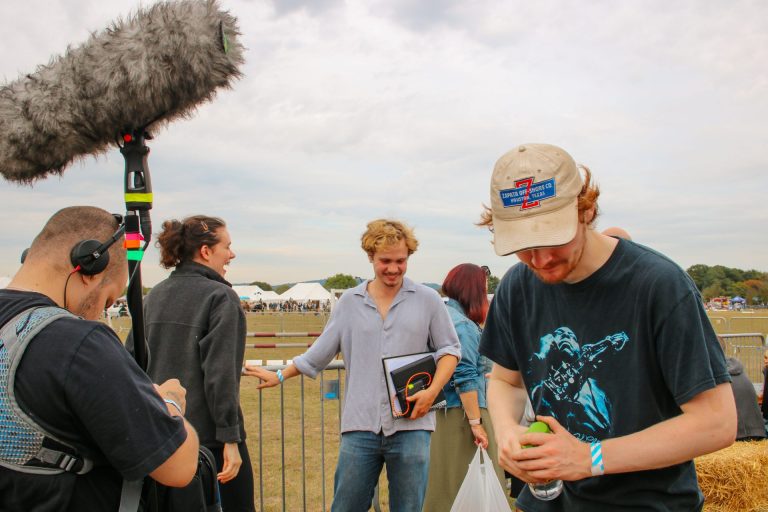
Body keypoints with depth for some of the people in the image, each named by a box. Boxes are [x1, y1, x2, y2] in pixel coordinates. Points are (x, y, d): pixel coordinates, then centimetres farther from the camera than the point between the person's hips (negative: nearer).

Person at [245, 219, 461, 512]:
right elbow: (320, 352, 14)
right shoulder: (350, 302, 8)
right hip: (360, 425, 1)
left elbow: (449, 349, 6)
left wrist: (433, 391, -8)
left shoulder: (427, 299, 3)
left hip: (410, 425, -1)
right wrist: (281, 376, 16)